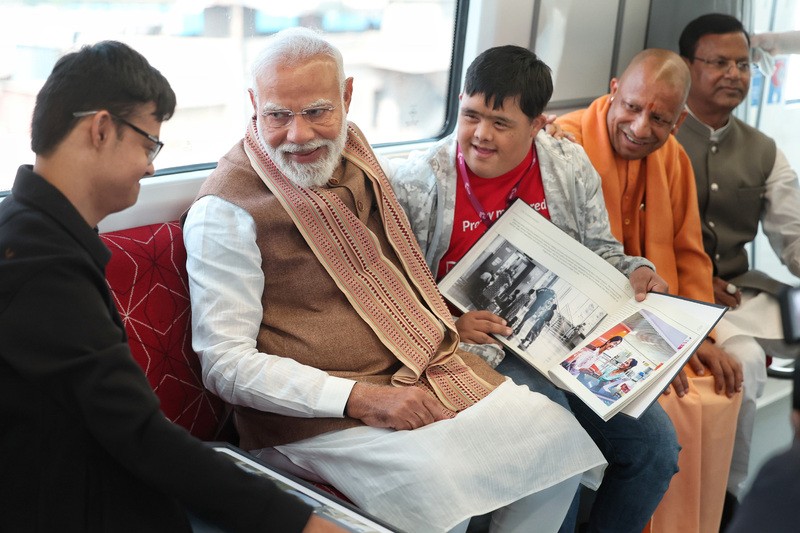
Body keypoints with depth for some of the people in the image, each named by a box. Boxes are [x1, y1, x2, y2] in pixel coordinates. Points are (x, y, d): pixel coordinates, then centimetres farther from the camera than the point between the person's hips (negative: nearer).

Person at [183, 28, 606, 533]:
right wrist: (359, 398, -22)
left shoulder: (353, 153, 10)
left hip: (426, 372, 7)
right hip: (315, 412, -7)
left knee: (557, 433, -4)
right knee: (437, 482, -31)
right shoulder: (224, 210, -12)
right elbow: (226, 362, -15)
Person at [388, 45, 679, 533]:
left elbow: (600, 251, 18)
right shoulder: (417, 182, -7)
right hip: (477, 346, -4)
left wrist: (632, 273, -2)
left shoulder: (571, 168, 5)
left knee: (655, 443, -7)